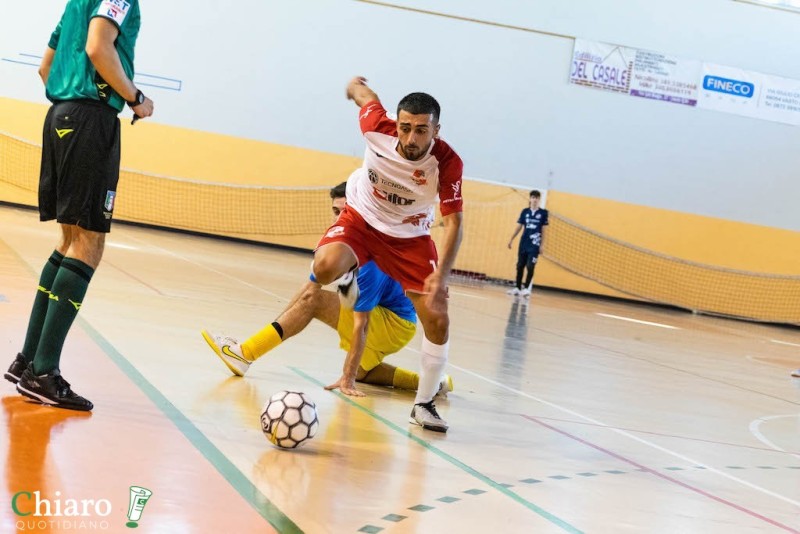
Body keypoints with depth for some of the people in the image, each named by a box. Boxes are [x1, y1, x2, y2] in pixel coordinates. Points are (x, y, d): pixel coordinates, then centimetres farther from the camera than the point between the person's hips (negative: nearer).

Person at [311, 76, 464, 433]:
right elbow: (363, 91, -5)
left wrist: (441, 274, -43)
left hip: (410, 237, 0)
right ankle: (350, 277, 8)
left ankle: (424, 404, 11)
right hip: (361, 218, 0)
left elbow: (452, 222, -28)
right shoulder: (377, 128, -26)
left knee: (437, 320, -10)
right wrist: (355, 85, 20)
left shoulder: (447, 163, -28)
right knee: (326, 267, -33)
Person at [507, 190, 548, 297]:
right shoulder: (525, 212, 6)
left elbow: (543, 230, 2)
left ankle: (526, 288, -3)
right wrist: (511, 239, 8)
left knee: (530, 267, -9)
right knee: (520, 266, 6)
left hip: (534, 245, -3)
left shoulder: (543, 213, 0)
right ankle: (517, 287, 14)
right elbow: (519, 227, 11)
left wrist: (542, 245, -2)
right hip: (523, 243, 3)